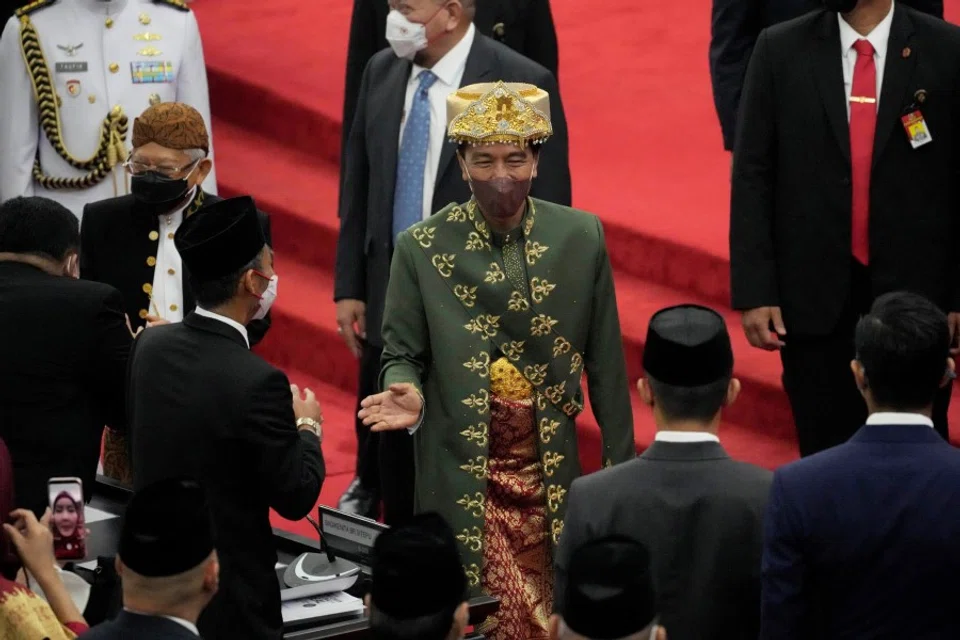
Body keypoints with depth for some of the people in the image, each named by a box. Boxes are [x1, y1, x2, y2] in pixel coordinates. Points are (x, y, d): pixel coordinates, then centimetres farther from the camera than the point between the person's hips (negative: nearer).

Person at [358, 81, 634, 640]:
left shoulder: (582, 238, 1)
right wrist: (409, 394, -20)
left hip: (550, 474, 2)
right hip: (465, 482, -2)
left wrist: (621, 462, 7)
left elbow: (605, 361, 5)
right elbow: (401, 355, 3)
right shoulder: (421, 250, -3)